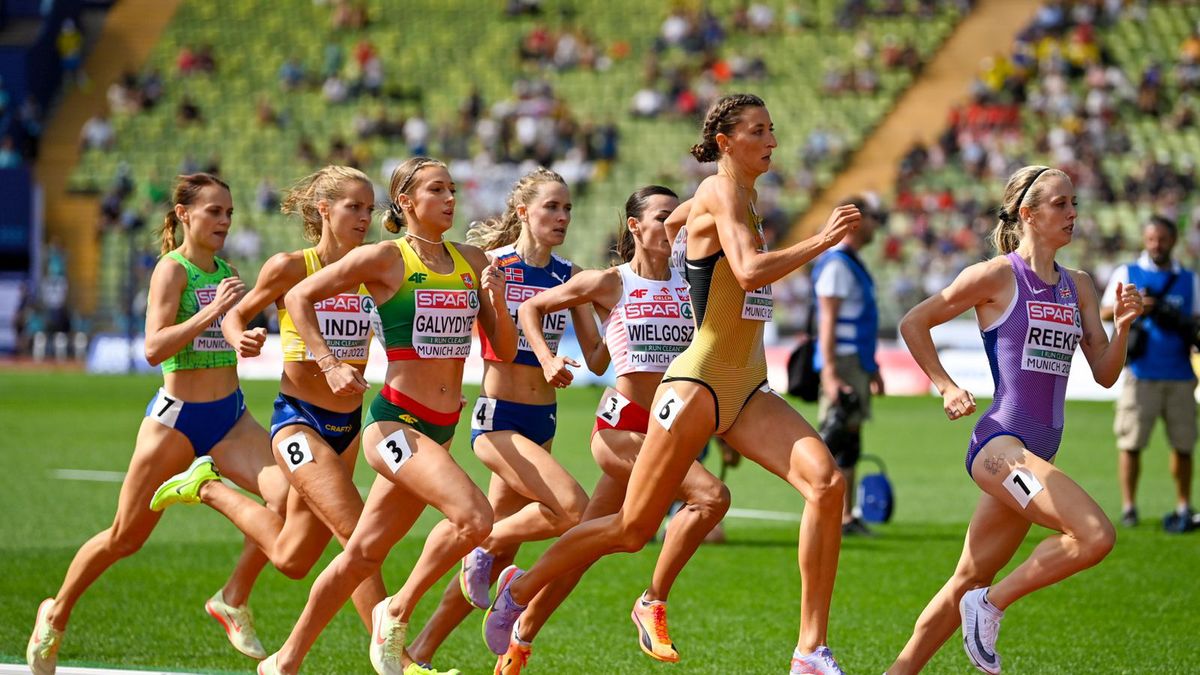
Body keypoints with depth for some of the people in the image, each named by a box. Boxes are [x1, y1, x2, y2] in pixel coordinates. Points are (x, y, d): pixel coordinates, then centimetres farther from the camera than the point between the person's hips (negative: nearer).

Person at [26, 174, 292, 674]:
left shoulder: (226, 272, 9)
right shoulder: (172, 269, -11)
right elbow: (154, 349, -22)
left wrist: (247, 338, 0)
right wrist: (212, 312, -28)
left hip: (230, 417, 5)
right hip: (177, 417, -5)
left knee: (287, 493, -20)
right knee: (125, 537, 5)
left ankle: (233, 600, -4)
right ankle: (56, 614, 28)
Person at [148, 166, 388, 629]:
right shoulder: (289, 267, -9)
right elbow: (236, 315, 4)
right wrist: (240, 342, -17)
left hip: (348, 425, 6)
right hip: (299, 418, -6)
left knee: (290, 559, 15)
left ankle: (212, 490, 35)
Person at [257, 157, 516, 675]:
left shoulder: (472, 261, 10)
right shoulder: (384, 259, -6)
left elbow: (505, 351, 13)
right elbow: (298, 298, 0)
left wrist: (497, 303, -5)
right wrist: (329, 364, -9)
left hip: (441, 431, 6)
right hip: (395, 421, -6)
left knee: (364, 553, 9)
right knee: (474, 516, -25)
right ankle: (396, 612, -6)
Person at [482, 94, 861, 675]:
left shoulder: (743, 196, 16)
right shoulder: (721, 192, -11)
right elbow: (750, 272, -28)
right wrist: (822, 241, -24)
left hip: (746, 391, 8)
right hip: (698, 382, -8)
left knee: (826, 481, -17)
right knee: (633, 529, -2)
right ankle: (520, 588, 23)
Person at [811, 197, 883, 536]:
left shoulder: (853, 263, 19)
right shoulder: (836, 264, -12)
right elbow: (827, 321, -17)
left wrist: (872, 368, 27)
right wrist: (830, 373, -23)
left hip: (858, 363, 10)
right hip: (842, 361, -10)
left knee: (849, 444, 9)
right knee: (839, 438, -13)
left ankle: (846, 517, 11)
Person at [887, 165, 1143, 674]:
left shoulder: (1078, 286, 14)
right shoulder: (997, 276, -6)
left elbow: (1104, 374, 12)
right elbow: (913, 323, 2)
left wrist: (1123, 326, -5)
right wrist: (946, 387, -1)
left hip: (1038, 452, 7)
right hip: (1000, 441, -7)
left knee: (970, 582, 10)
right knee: (1095, 536, -24)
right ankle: (992, 603, -7)